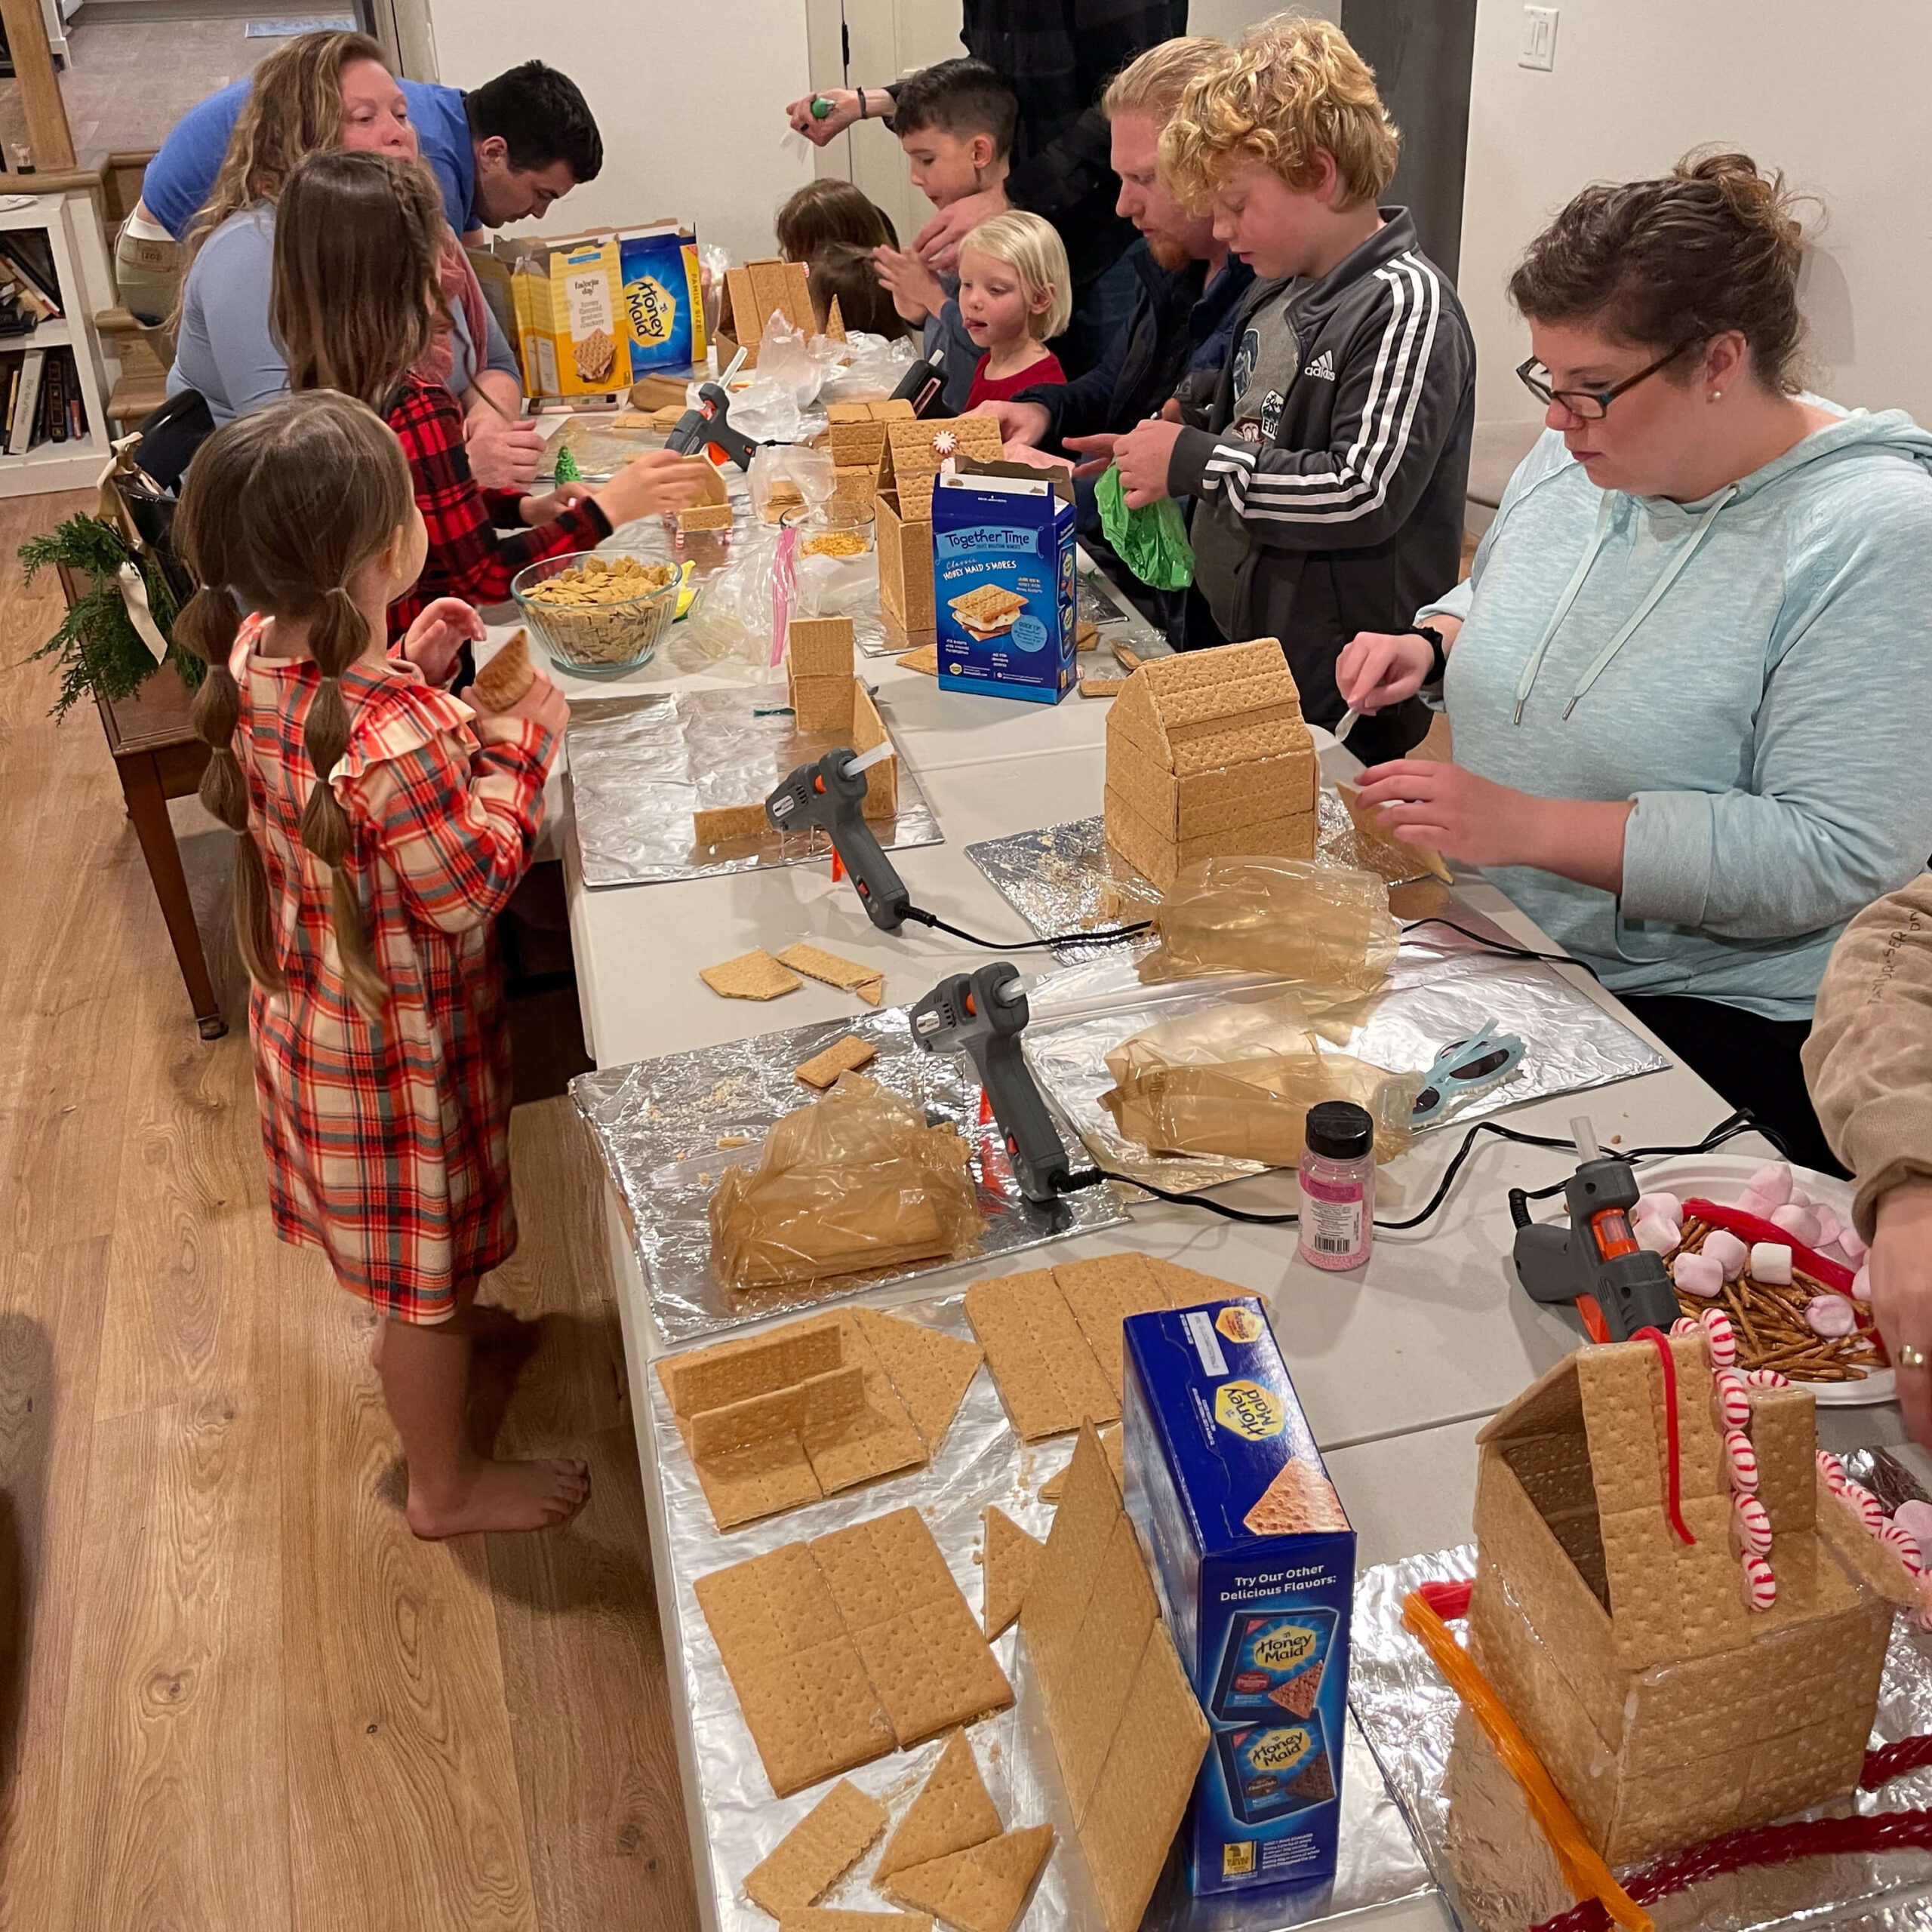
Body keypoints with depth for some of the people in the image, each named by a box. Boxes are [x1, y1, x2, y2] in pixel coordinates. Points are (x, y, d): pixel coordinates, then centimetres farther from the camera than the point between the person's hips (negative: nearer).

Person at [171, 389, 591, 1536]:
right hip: (395, 1048, -8)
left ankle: (423, 1331, 63)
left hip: (307, 1003, 8)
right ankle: (449, 1486, 36)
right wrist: (525, 744, -17)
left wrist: (405, 666, -1)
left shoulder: (253, 655, -11)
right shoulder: (394, 739, -39)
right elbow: (472, 887, -25)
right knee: (428, 1266, 14)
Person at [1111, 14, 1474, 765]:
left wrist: (1193, 460, -18)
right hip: (1232, 642, 8)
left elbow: (1363, 496, -25)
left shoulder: (1405, 305, -16)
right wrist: (1163, 457, 5)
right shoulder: (1274, 294, 10)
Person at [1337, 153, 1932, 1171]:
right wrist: (1429, 645, 1)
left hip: (1713, 1018, -7)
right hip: (1496, 954, 7)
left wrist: (1533, 827, -27)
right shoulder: (1581, 456, 5)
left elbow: (1840, 857, -24)